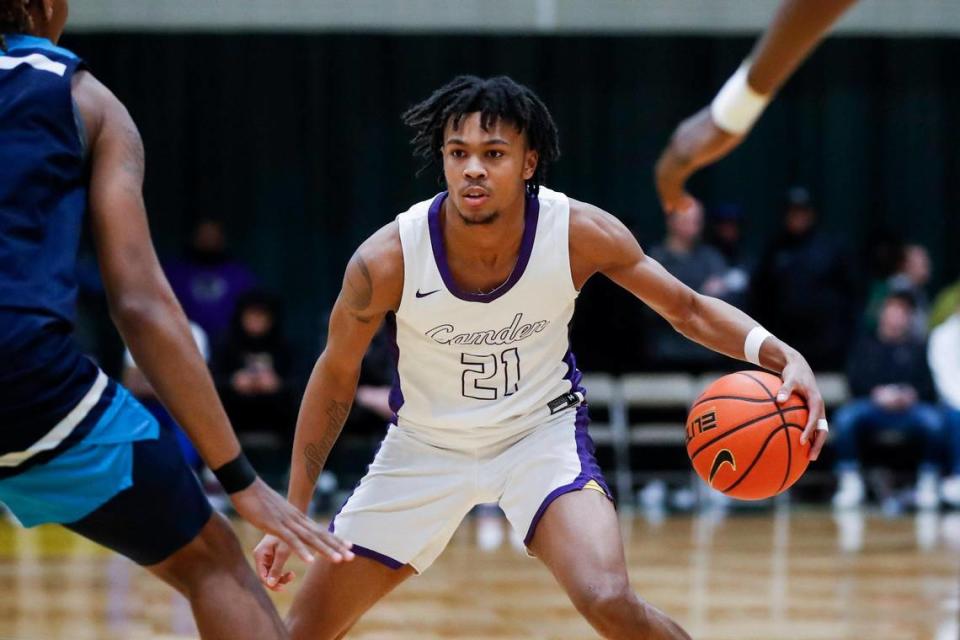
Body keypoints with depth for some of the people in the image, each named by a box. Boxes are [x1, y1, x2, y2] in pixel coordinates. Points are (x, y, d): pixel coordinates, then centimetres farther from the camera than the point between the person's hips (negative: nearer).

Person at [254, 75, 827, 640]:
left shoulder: (582, 234, -22)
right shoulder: (388, 259, -23)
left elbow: (687, 308, -7)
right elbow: (337, 373, -6)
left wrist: (782, 356, -26)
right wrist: (292, 512, -3)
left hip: (542, 431, -1)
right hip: (425, 445, 1)